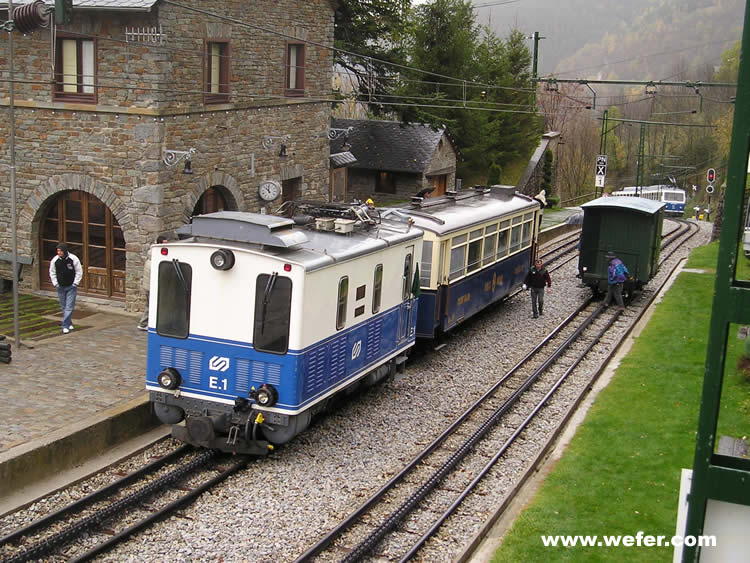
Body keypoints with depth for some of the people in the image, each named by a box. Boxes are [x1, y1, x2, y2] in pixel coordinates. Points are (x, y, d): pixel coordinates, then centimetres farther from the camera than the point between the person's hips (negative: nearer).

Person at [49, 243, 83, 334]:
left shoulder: (73, 259, -13)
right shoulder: (54, 260, -6)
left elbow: (79, 272, -3)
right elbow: (52, 273, 9)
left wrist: (75, 283, -8)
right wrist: (55, 283, 0)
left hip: (71, 287, -3)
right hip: (60, 287, 3)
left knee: (69, 307, -9)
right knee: (63, 307, 11)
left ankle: (65, 326, -8)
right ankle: (69, 323, 27)